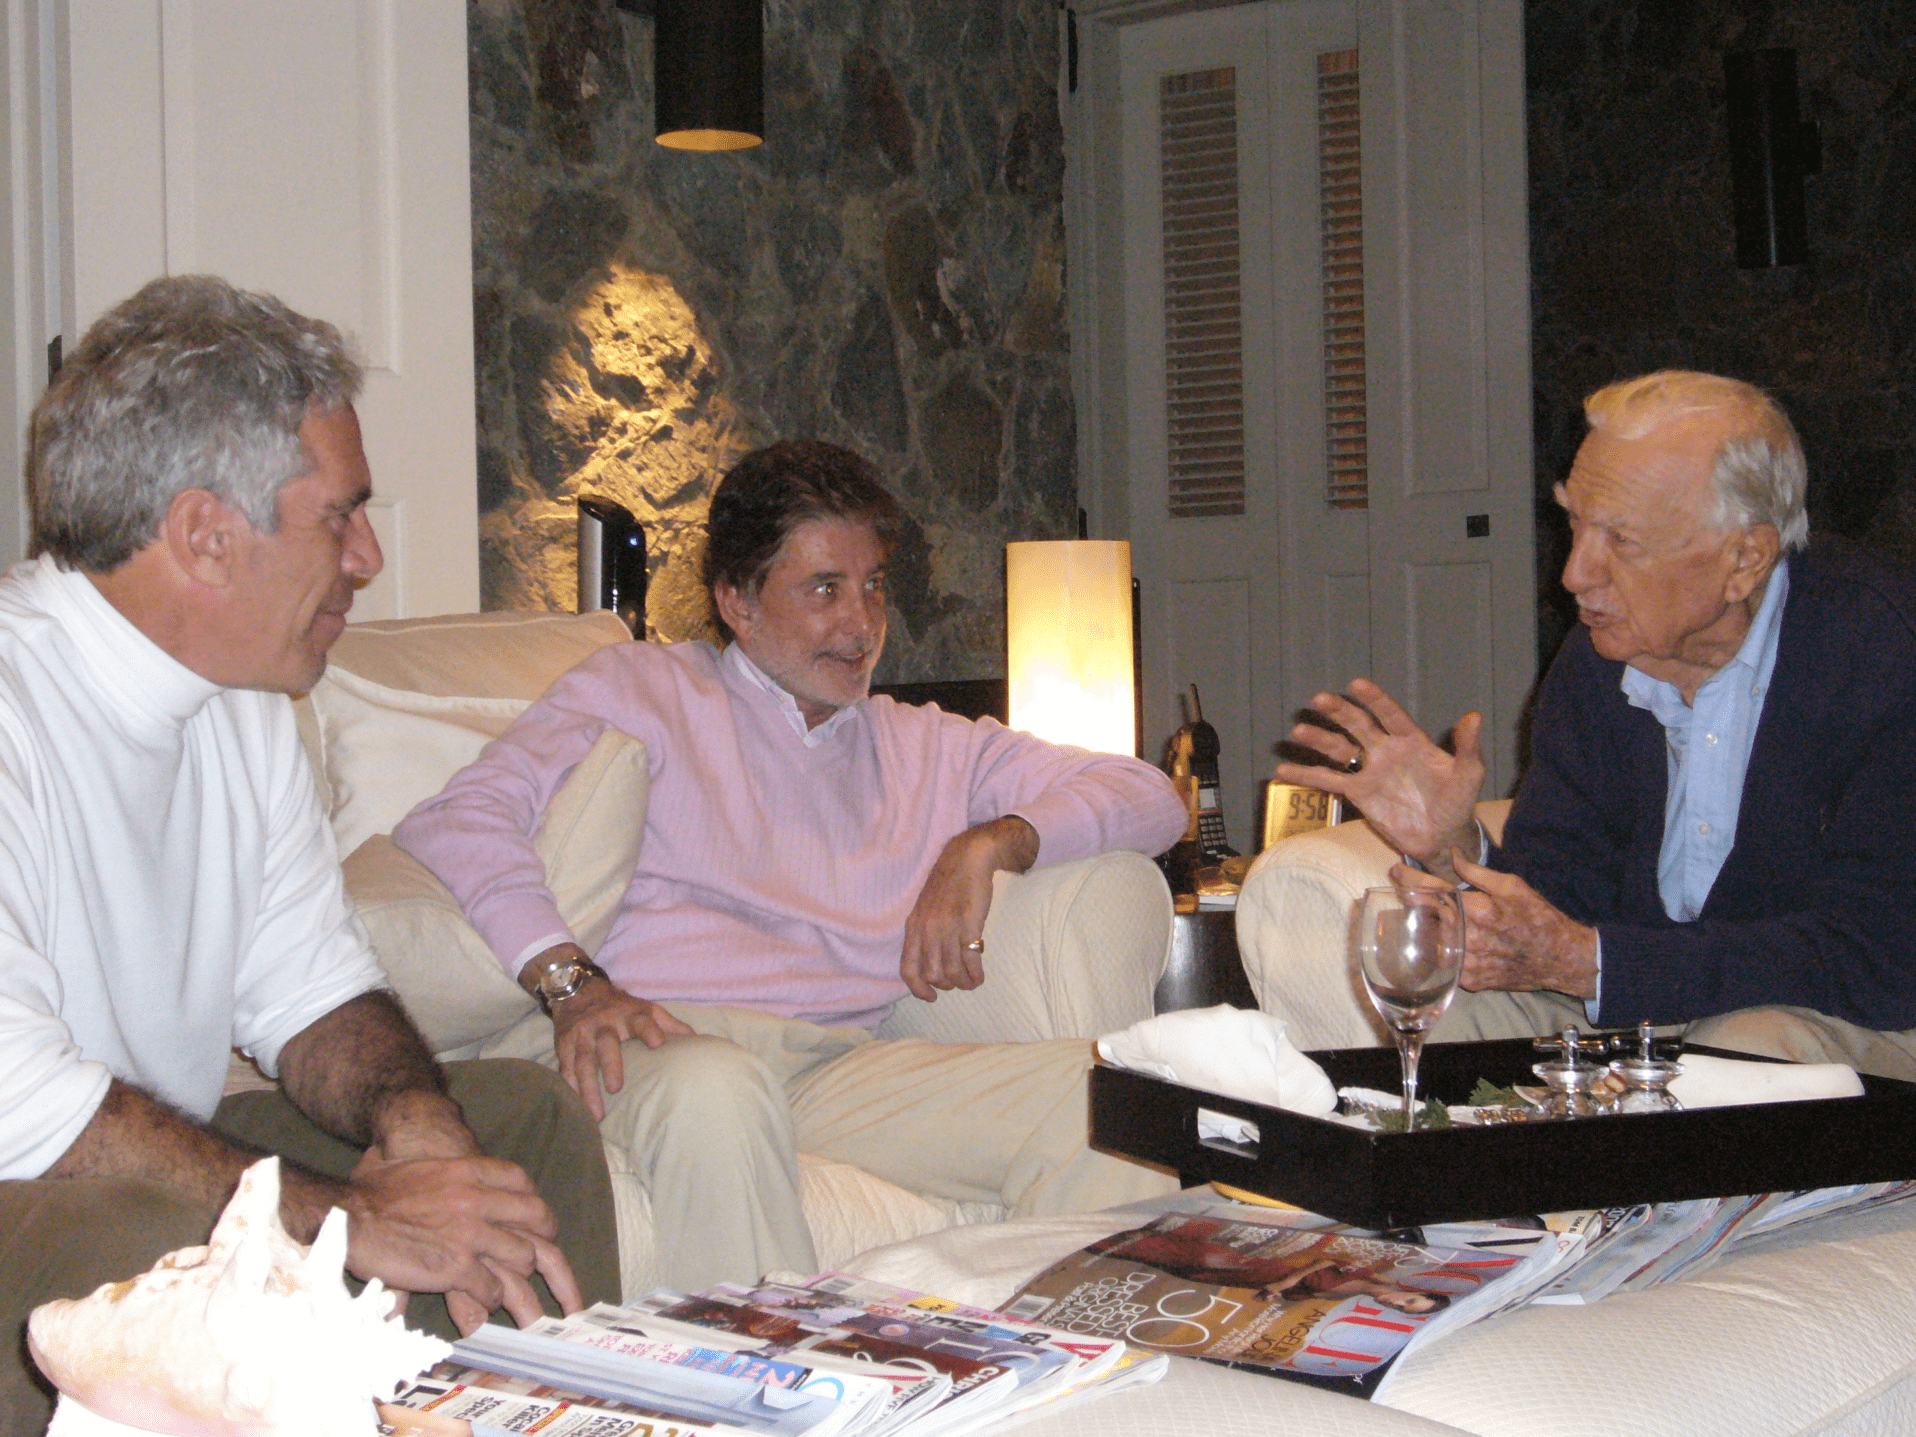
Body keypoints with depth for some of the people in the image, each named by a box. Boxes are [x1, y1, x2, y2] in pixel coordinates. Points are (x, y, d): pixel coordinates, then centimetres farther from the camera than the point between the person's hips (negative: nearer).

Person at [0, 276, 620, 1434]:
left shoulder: (241, 704, 7)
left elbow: (310, 987, 10)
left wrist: (411, 1118, -13)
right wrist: (346, 1216, -28)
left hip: (158, 1160, 9)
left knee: (526, 1115, 7)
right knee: (173, 1241, -37)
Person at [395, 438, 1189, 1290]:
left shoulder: (925, 748, 30)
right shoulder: (644, 693, 17)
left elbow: (1150, 798, 24)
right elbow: (454, 824, 2)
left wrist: (989, 844, 5)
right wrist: (572, 985, -15)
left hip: (844, 1065, 4)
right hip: (669, 1042, -4)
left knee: (1099, 1092, -22)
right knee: (719, 1090, -41)